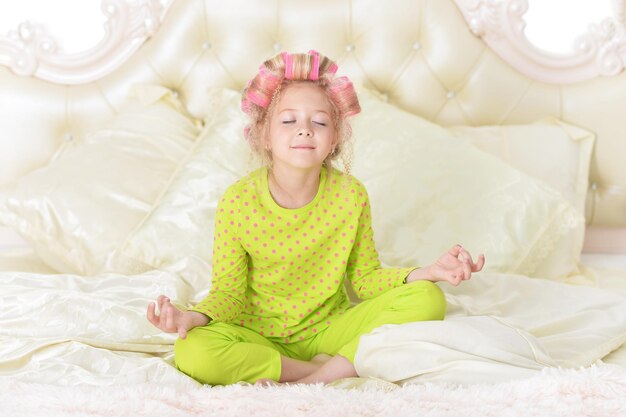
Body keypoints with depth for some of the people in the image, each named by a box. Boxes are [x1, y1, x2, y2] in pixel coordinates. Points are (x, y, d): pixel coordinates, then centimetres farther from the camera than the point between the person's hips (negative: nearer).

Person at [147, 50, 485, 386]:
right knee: (193, 351, -33)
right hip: (259, 334, -1)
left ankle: (315, 378, -20)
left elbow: (365, 278, 0)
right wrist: (194, 317, -29)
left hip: (328, 329, 2)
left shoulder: (351, 194, -9)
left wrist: (427, 272, -17)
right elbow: (229, 292, -7)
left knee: (427, 300, -18)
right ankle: (336, 368, -18)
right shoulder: (237, 202, -14)